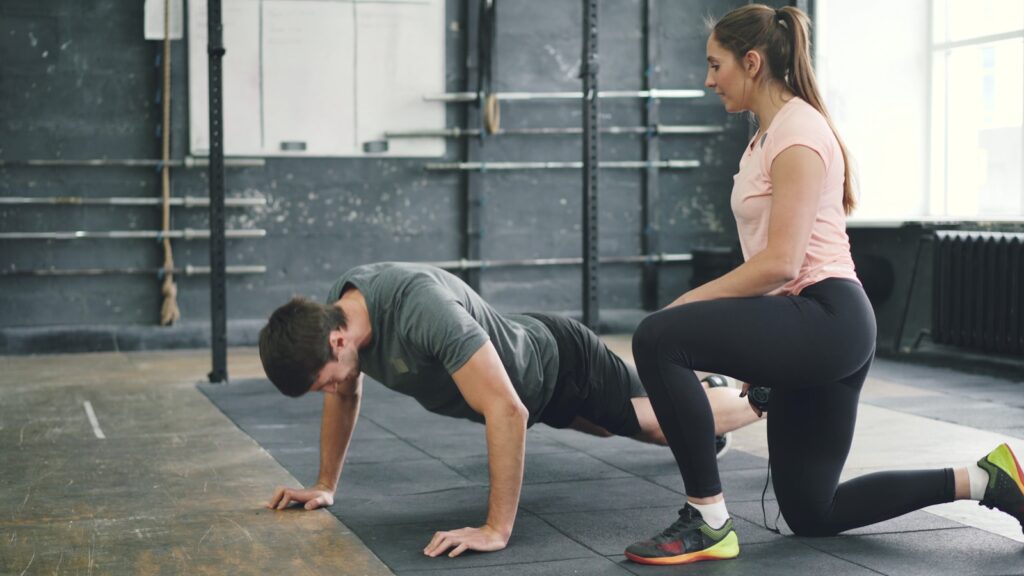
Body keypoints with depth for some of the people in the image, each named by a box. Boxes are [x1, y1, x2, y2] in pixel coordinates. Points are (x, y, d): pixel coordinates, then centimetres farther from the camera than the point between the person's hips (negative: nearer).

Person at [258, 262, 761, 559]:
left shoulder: (422, 310, -48)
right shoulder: (336, 310, -20)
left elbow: (507, 412, -50)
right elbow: (346, 396, 2)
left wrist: (496, 529, -49)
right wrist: (325, 485, 2)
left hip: (561, 365, -8)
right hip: (526, 369, 9)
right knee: (622, 426, 34)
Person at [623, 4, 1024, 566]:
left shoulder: (798, 133, -13)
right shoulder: (767, 135, 17)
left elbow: (780, 262, -21)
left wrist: (688, 303, -16)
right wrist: (758, 358, 19)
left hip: (826, 320, -11)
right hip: (808, 330, 11)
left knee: (657, 339, -25)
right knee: (812, 514, 14)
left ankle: (708, 521, -17)